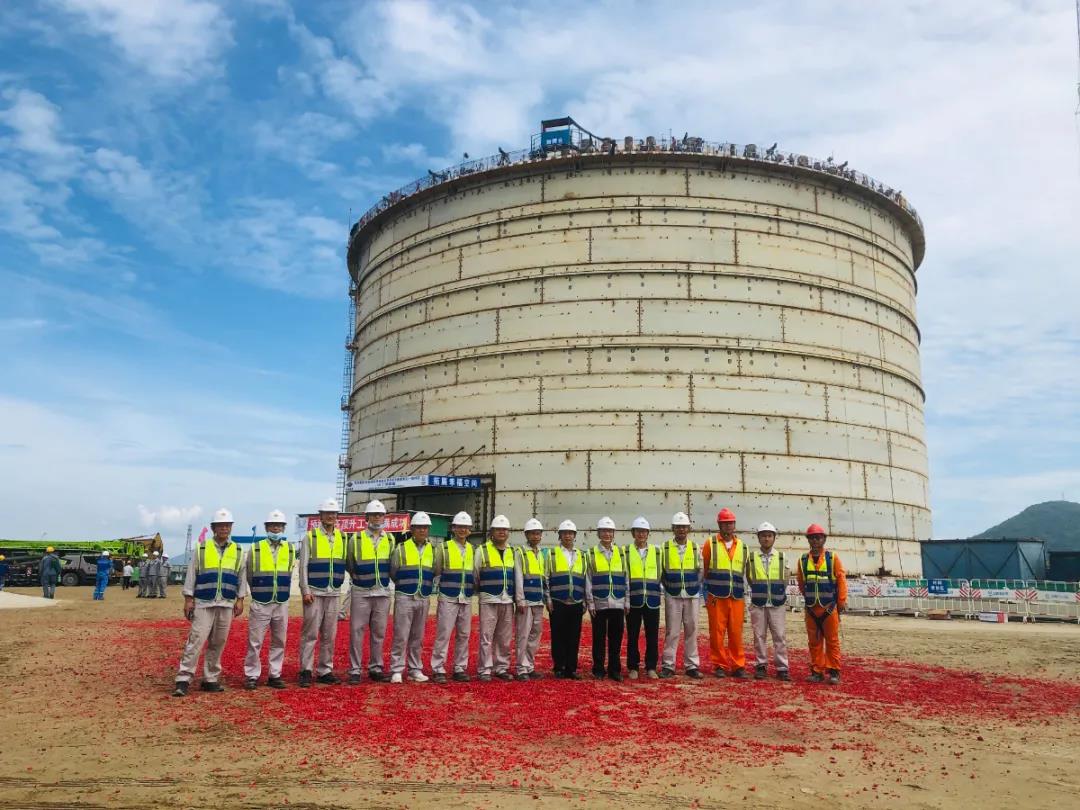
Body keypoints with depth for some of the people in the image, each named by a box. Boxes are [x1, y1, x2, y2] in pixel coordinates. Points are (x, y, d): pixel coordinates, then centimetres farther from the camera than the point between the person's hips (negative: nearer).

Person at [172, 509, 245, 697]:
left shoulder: (237, 551, 9)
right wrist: (188, 599, -3)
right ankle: (183, 680, -8)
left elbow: (241, 577, 12)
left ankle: (210, 680, 16)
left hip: (227, 604, 3)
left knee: (218, 644, 7)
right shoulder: (202, 549, 3)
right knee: (195, 641, -10)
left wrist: (240, 600, 6)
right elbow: (191, 575, 3)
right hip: (203, 603, -3)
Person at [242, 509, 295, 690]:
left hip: (281, 605, 3)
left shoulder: (290, 550, 6)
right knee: (255, 642, -1)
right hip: (260, 604, -2)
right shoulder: (255, 549, -1)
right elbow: (247, 575, 8)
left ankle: (275, 675, 16)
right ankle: (252, 676, 9)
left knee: (279, 642, 7)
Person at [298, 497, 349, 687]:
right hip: (314, 592, -4)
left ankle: (325, 671, 16)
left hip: (333, 593, 4)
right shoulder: (310, 537, -1)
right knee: (310, 634, -3)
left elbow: (347, 564, 14)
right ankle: (306, 671, 4)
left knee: (329, 635, 7)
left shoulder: (342, 538, 10)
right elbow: (303, 566, -5)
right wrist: (305, 591, -11)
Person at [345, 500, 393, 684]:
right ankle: (355, 670, 6)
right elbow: (348, 565, 7)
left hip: (383, 593, 3)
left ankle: (376, 668, 17)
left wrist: (383, 580, 12)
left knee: (379, 632, 8)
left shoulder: (390, 540, 7)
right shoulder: (356, 539, -2)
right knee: (357, 631, -2)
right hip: (361, 592, -3)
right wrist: (359, 579, 11)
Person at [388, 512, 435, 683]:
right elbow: (392, 573, 4)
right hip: (404, 598, -3)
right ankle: (396, 671, 2)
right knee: (401, 636, -5)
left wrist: (424, 587, 7)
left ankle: (415, 670, 17)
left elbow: (434, 573, 14)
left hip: (423, 599, 3)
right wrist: (406, 586, 10)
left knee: (417, 637, 9)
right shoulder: (401, 549, 0)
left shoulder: (433, 551, 9)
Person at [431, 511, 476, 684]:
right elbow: (436, 572, 3)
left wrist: (474, 589, 7)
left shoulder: (473, 550, 10)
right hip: (448, 598, -4)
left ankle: (460, 668, 17)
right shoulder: (444, 548, 0)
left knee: (464, 635, 7)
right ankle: (438, 669, 1)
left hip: (467, 600, 4)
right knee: (443, 635, -6)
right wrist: (439, 590, -1)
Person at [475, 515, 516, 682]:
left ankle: (502, 668, 18)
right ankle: (484, 670, 3)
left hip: (508, 601, 4)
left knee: (505, 639, 8)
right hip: (488, 601, -4)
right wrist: (480, 591, 9)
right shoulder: (482, 550, -1)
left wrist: (516, 597, 14)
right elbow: (474, 574, 4)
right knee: (486, 637, -4)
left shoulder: (512, 552, 12)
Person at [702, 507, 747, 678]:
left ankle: (738, 666, 14)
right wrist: (706, 594, 0)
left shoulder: (742, 546, 11)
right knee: (717, 633, 0)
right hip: (716, 597, -2)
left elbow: (744, 572, 17)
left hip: (737, 598, 2)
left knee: (736, 633, 4)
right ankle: (719, 665, 11)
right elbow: (704, 571, 5)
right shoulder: (711, 544, 3)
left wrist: (744, 594, 11)